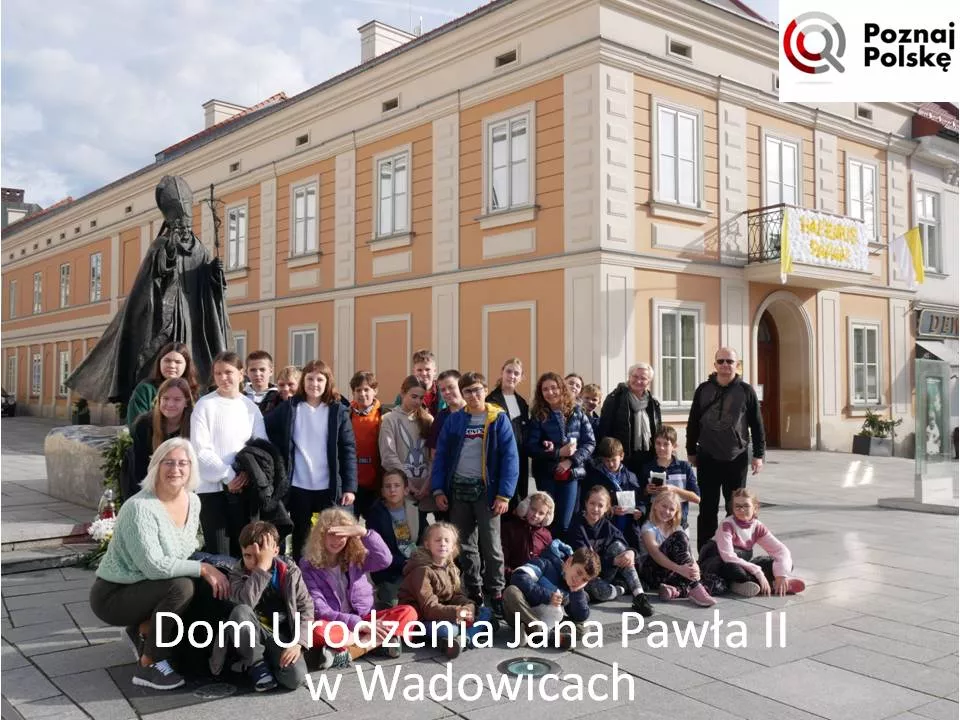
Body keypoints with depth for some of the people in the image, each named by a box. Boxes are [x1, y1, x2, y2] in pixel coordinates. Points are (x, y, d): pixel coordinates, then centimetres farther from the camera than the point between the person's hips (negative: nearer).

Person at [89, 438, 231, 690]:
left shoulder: (193, 501, -2)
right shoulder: (139, 508, -26)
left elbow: (187, 550, 11)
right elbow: (154, 566, -32)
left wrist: (208, 569, -7)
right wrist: (203, 568, -27)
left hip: (143, 589, 8)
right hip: (112, 595, -8)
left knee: (210, 592, -8)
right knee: (181, 587, -30)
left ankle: (144, 630, 12)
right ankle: (148, 666, -14)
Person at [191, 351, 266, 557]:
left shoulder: (250, 407, 8)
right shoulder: (205, 405, -2)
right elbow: (200, 449, -8)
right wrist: (228, 475, -13)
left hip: (243, 486, 3)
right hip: (212, 487, -3)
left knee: (241, 549, 8)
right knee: (218, 553, -2)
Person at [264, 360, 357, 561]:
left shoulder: (338, 411, 0)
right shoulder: (289, 407, 2)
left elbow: (348, 449, -2)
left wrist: (349, 487, -8)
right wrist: (279, 454, 0)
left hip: (329, 487, -1)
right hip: (298, 486, 1)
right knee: (300, 539, 12)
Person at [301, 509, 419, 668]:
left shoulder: (356, 556, 3)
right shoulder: (309, 566, -6)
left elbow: (384, 561, -18)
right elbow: (319, 611, -15)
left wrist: (364, 532, -29)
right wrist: (360, 625, -25)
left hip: (364, 619, 3)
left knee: (408, 613, -18)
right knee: (316, 630, -38)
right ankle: (383, 639, -26)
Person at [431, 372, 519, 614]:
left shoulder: (499, 419, -3)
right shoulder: (454, 420, 6)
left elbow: (510, 458, -7)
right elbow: (441, 456, 6)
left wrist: (504, 494, -14)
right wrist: (438, 490, -3)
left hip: (486, 489, -3)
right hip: (458, 489, 3)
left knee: (491, 545, 0)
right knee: (465, 545, 10)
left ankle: (496, 593, 12)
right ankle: (473, 592, 22)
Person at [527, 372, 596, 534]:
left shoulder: (576, 412, 3)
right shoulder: (537, 415, -1)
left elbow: (589, 443, 0)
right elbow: (531, 448, -8)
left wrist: (571, 460, -14)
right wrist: (558, 453, -18)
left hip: (571, 474, 1)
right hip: (546, 475, -1)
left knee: (565, 523, 0)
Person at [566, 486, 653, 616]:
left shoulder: (607, 526, 0)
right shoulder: (577, 527, -15)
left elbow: (623, 547, -6)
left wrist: (631, 553, -32)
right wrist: (613, 561, -32)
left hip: (604, 573, 5)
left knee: (617, 545, -21)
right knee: (603, 591, -39)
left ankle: (639, 597, -26)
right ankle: (624, 587, -3)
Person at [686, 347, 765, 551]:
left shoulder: (746, 391, 0)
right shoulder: (703, 389, 3)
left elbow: (757, 425, 2)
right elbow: (693, 423, 8)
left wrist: (758, 455, -1)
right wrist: (691, 452, 8)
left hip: (736, 458, -1)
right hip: (707, 458, 1)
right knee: (707, 509, 6)